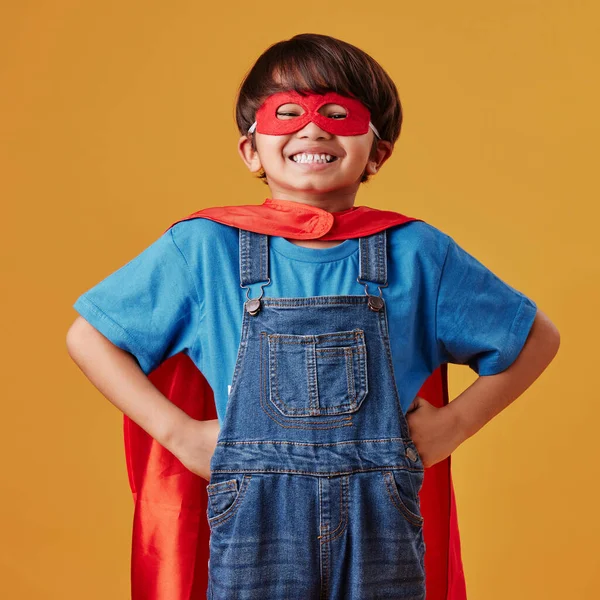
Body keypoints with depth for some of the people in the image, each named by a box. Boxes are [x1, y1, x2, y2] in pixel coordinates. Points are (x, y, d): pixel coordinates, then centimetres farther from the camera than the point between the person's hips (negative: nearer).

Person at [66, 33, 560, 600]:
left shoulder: (415, 252, 2)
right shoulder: (204, 247, -1)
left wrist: (454, 423, 3)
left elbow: (537, 337, 13)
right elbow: (89, 337, 7)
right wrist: (180, 433, -1)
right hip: (255, 529, 0)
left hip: (381, 534, 1)